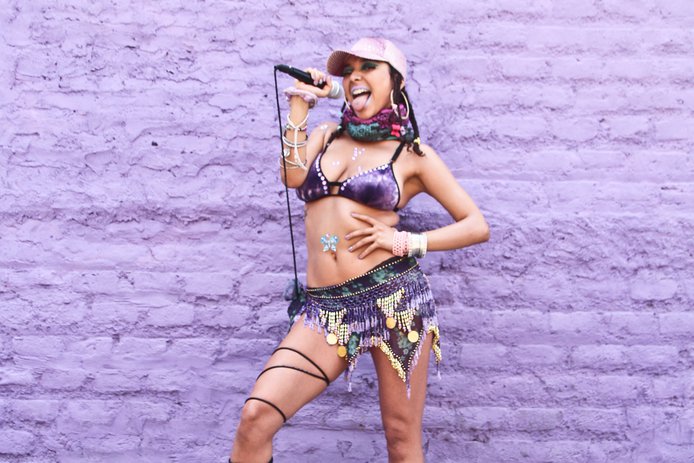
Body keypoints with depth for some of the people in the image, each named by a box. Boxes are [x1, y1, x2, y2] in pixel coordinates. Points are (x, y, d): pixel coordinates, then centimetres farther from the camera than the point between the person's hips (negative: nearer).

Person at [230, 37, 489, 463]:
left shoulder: (413, 153, 7)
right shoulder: (325, 135, 19)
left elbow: (478, 226, 5)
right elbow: (293, 176, -3)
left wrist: (405, 241, -6)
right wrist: (300, 108, 4)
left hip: (394, 297, -3)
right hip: (327, 308, 3)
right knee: (256, 415, -14)